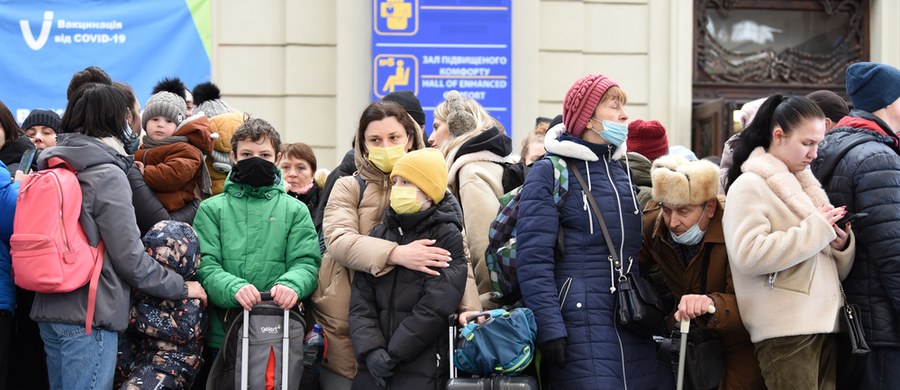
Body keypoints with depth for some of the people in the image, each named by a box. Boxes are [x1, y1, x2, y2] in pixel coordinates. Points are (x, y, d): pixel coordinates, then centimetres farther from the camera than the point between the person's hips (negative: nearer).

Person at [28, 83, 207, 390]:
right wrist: (180, 288, 0)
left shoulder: (51, 166, 11)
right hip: (89, 314, -8)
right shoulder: (107, 174, -11)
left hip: (49, 308, 8)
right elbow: (130, 257, -12)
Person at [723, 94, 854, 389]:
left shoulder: (805, 184, 18)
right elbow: (748, 255, -21)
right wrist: (817, 228, -14)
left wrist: (841, 244, -2)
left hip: (825, 321, 7)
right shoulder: (750, 185, -4)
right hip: (785, 330, -7)